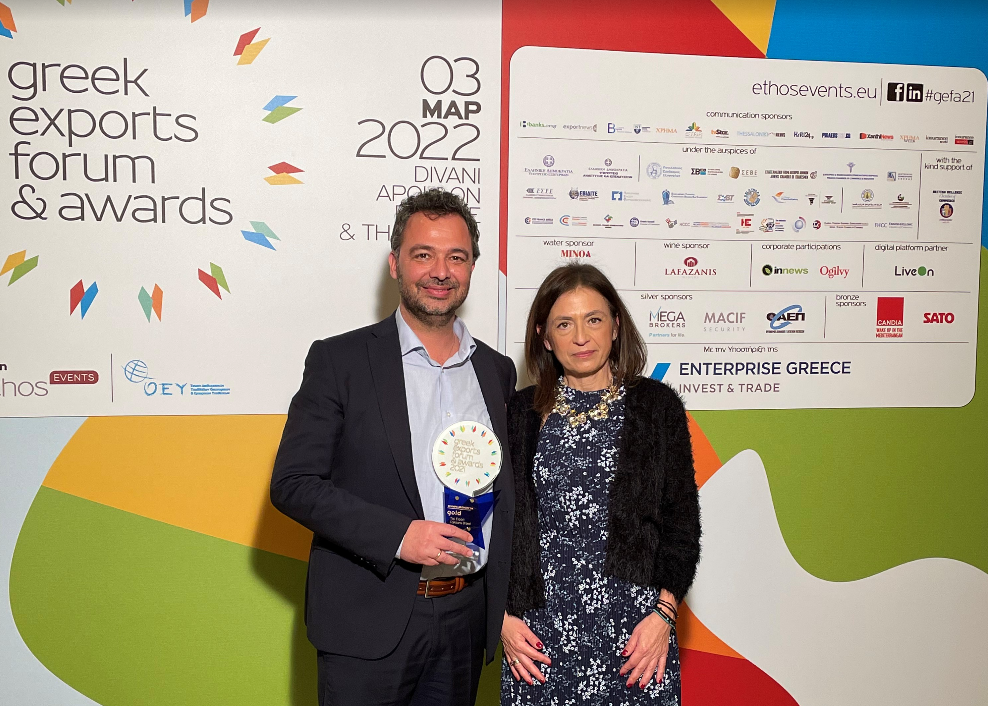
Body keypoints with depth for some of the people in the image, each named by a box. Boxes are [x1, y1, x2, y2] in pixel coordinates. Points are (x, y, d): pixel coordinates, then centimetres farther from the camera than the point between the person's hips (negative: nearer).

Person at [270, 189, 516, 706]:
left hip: (467, 619, 4)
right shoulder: (339, 360, -7)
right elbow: (293, 483, -10)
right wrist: (398, 535, -20)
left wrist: (511, 606, 5)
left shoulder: (496, 370, 7)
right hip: (368, 625, -4)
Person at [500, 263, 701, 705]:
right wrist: (503, 615, 0)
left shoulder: (657, 405, 1)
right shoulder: (521, 412, 4)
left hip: (635, 627, -1)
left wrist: (663, 613, -5)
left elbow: (683, 523, 2)